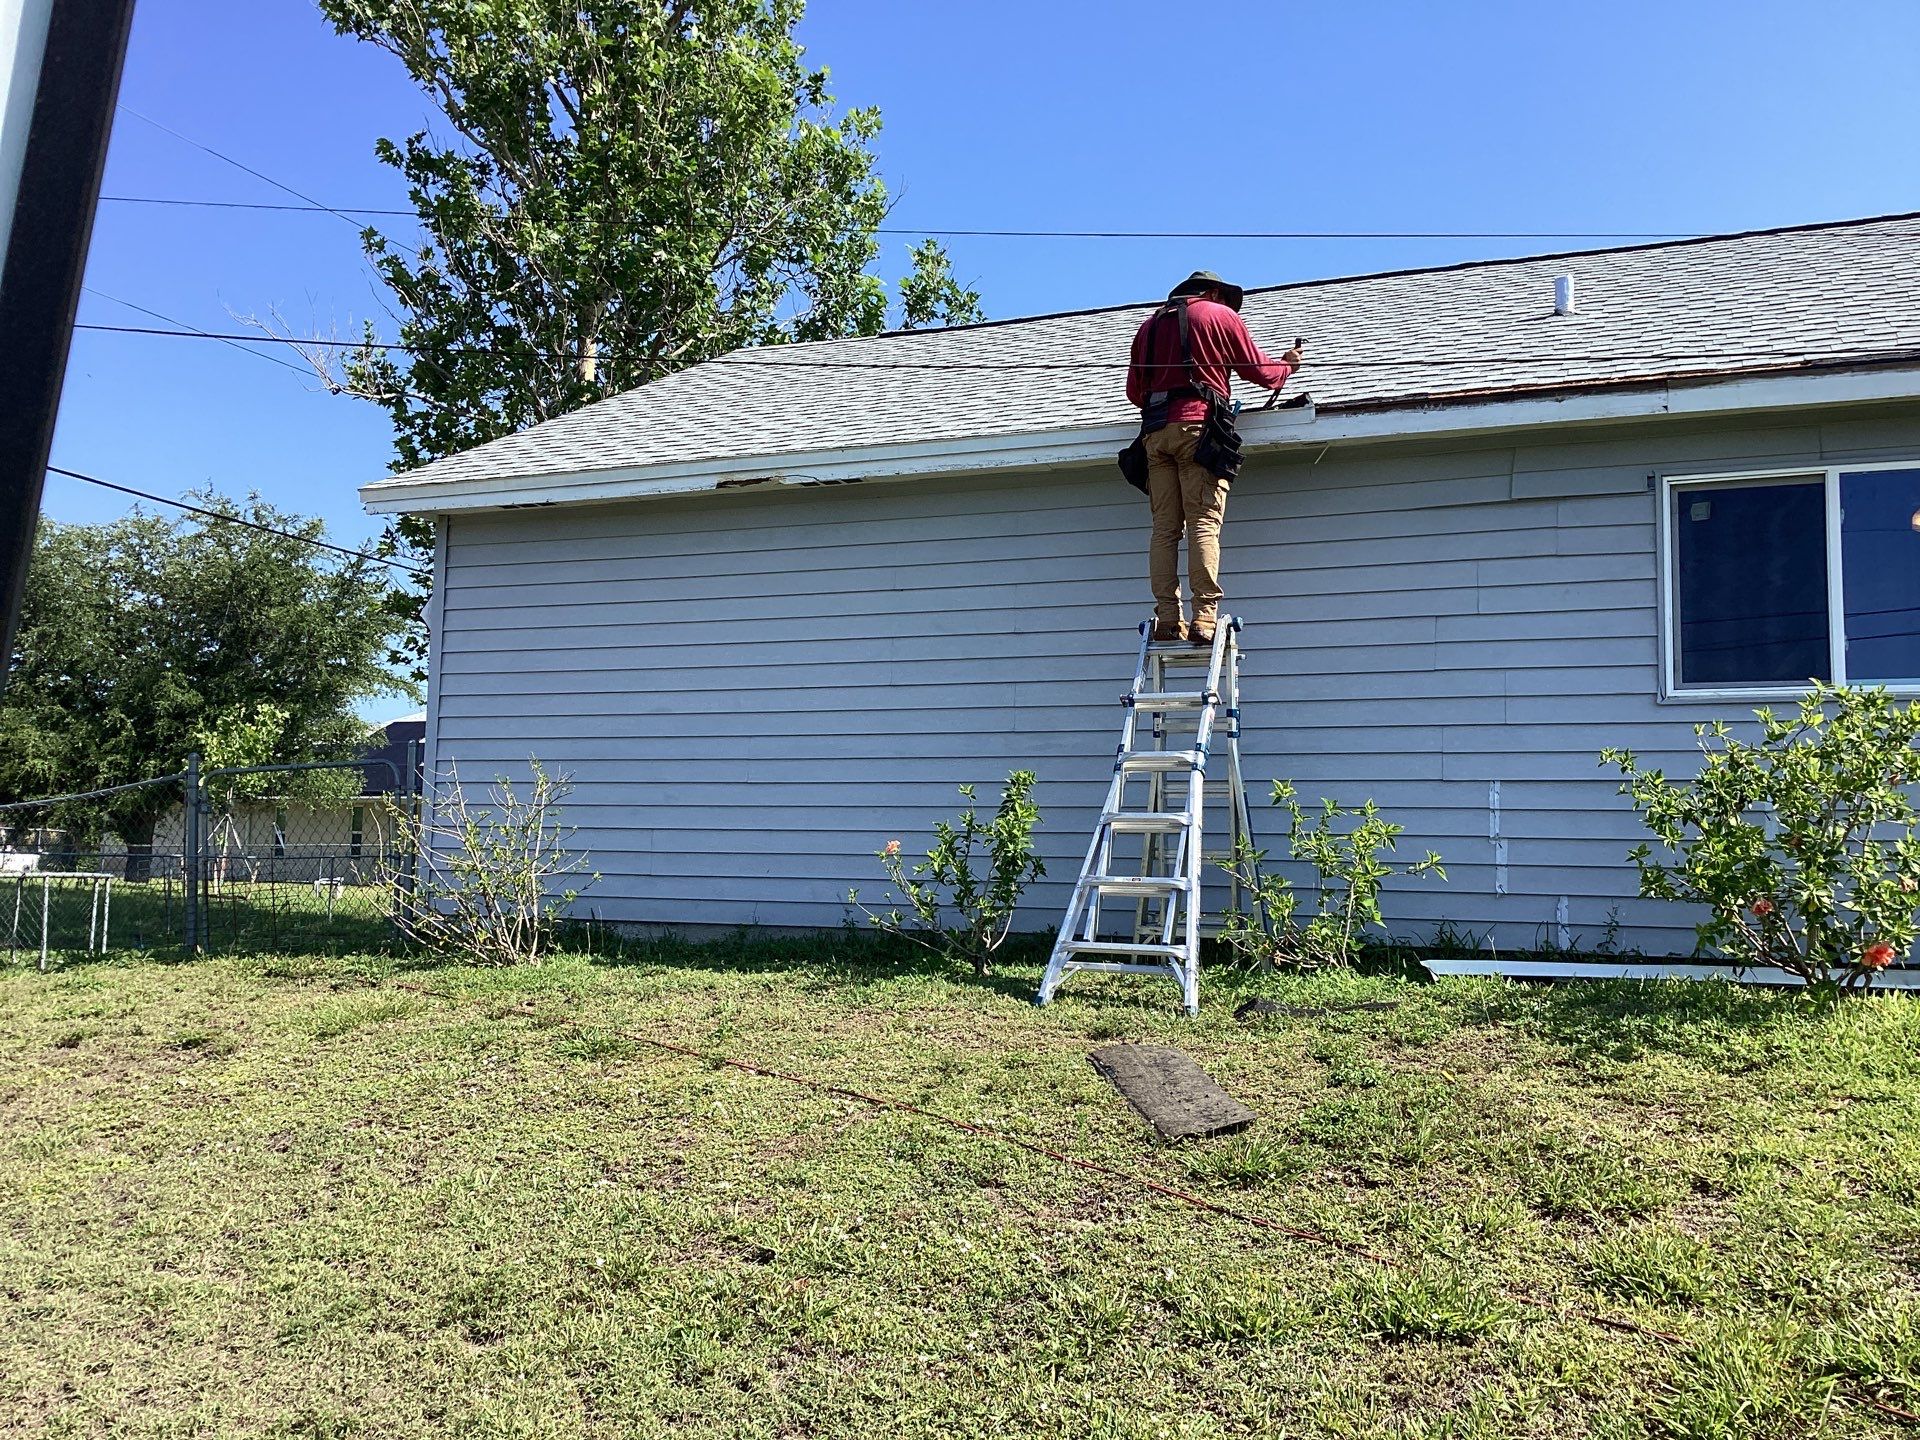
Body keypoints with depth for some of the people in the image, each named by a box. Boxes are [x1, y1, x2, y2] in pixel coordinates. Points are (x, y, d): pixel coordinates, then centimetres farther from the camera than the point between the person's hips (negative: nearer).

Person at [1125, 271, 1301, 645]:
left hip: (1155, 431, 4)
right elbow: (1260, 371, 14)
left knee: (1165, 527, -1)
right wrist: (1288, 364, 34)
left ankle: (1167, 618, -10)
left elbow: (1133, 390, 24)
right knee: (1204, 523, -10)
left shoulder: (1150, 324, 24)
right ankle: (1204, 617, -19)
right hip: (1198, 424, -4)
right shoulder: (1221, 315, 12)